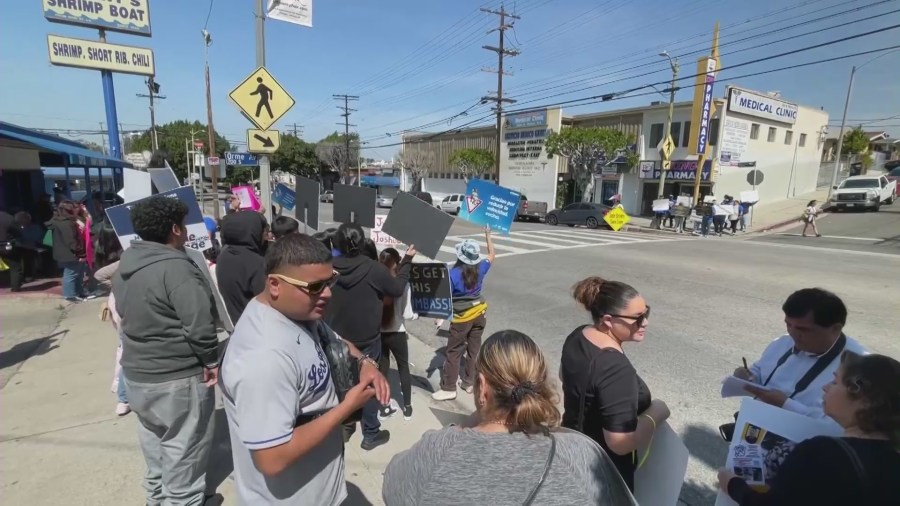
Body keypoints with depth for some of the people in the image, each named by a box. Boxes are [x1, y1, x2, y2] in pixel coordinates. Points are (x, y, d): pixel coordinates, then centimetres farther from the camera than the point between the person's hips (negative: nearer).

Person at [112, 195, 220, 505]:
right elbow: (199, 323, -28)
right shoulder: (175, 267, -25)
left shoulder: (126, 264, 5)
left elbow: (124, 313, 16)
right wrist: (211, 360, -15)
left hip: (136, 373, 9)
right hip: (177, 380, -9)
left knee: (155, 449, 26)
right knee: (184, 455, 8)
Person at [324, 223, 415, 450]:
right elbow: (398, 288, -6)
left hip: (336, 339, 4)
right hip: (367, 340, -3)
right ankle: (371, 435, 23)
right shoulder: (374, 269, -21)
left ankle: (344, 427, 36)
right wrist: (407, 260, 2)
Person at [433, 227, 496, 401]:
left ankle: (448, 388, 12)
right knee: (474, 349, 16)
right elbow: (492, 255, 14)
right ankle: (469, 382, 28)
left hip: (462, 318, -5)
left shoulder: (453, 274, -20)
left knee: (453, 353, 5)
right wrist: (488, 235, 20)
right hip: (479, 314, 5)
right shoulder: (480, 268, -6)